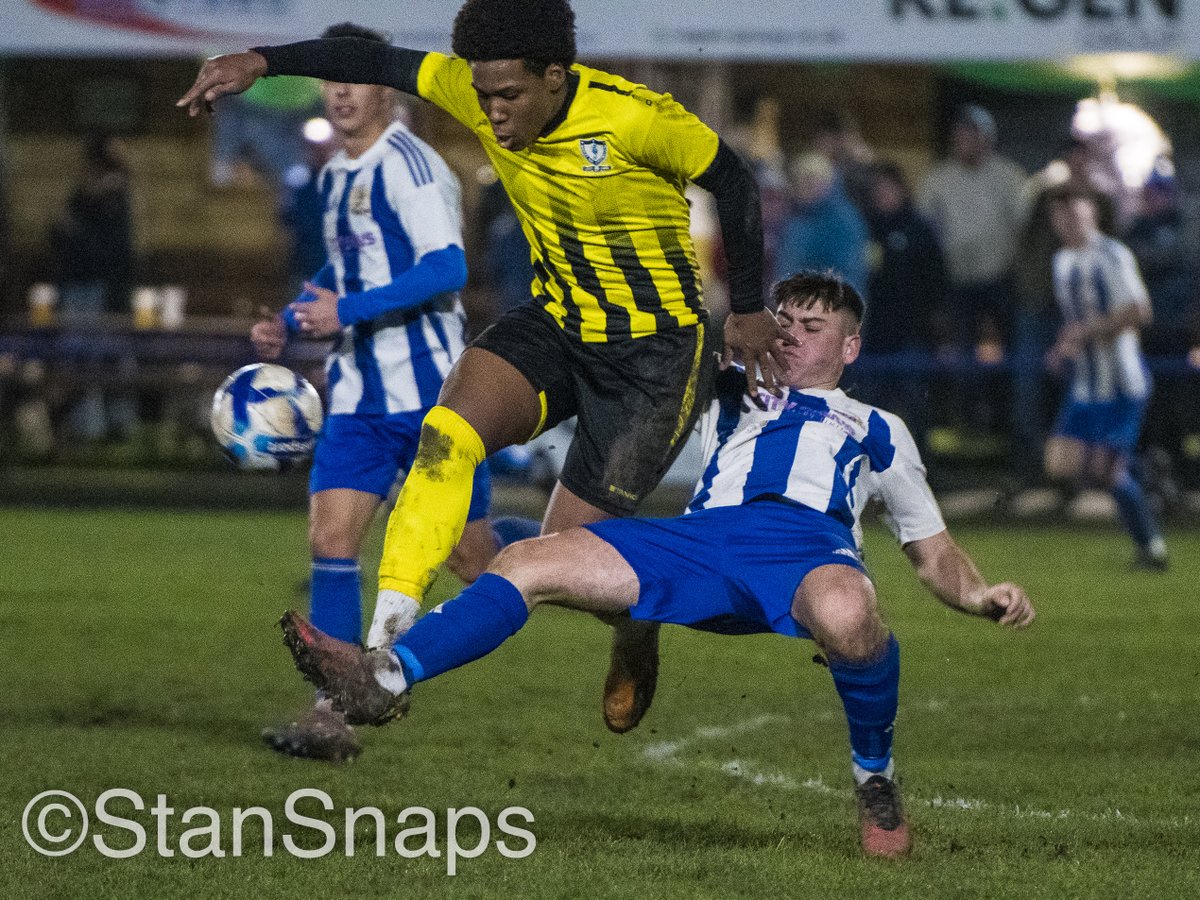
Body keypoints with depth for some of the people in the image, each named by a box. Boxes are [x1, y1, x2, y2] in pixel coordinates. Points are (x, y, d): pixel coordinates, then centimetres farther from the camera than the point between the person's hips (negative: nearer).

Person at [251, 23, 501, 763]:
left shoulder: (407, 165, -13)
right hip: (360, 392, 7)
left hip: (429, 393, -7)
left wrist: (348, 311, -23)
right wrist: (290, 322, 14)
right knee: (331, 538, -7)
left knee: (472, 552, 0)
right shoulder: (336, 174, 14)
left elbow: (447, 269, -22)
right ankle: (335, 716, -8)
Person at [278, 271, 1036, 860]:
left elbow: (936, 554, 29)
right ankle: (386, 679, -25)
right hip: (698, 540, 3)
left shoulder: (878, 432, 34)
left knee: (847, 616, -41)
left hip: (808, 547, -3)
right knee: (527, 564, -16)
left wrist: (980, 595, 9)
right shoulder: (732, 403, 39)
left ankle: (876, 780, -14)